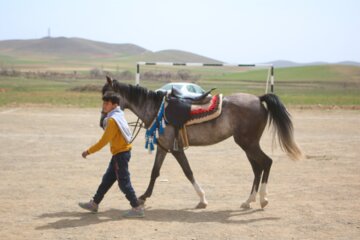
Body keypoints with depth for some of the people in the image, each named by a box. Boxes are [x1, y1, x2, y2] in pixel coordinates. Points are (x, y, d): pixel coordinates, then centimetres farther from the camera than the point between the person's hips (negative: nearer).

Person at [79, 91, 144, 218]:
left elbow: (104, 141, -20)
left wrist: (88, 151, -14)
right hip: (121, 152, 10)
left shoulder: (112, 120, -20)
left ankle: (137, 208, 1)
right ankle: (94, 203, 27)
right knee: (107, 179, 17)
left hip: (120, 154, -10)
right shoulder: (119, 116, 8)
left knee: (124, 182, -4)